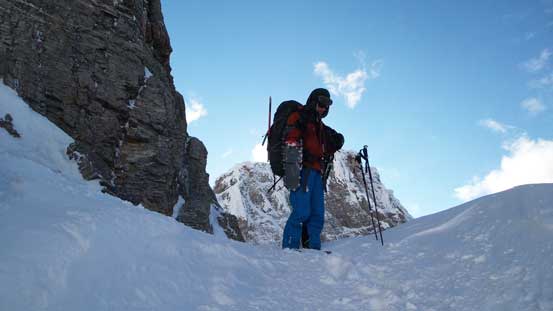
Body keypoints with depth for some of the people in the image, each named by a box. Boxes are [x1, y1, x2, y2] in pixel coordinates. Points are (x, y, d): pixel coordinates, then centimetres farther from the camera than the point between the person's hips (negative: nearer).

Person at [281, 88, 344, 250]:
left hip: (316, 172, 9)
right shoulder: (299, 117, 2)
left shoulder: (320, 126, 29)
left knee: (318, 214, 6)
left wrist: (335, 144, 9)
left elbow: (325, 152, 30)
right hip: (303, 170, -9)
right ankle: (289, 248, -8)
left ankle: (314, 249, 11)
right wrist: (292, 169, -23)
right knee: (302, 212, -15)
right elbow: (291, 143, -12)